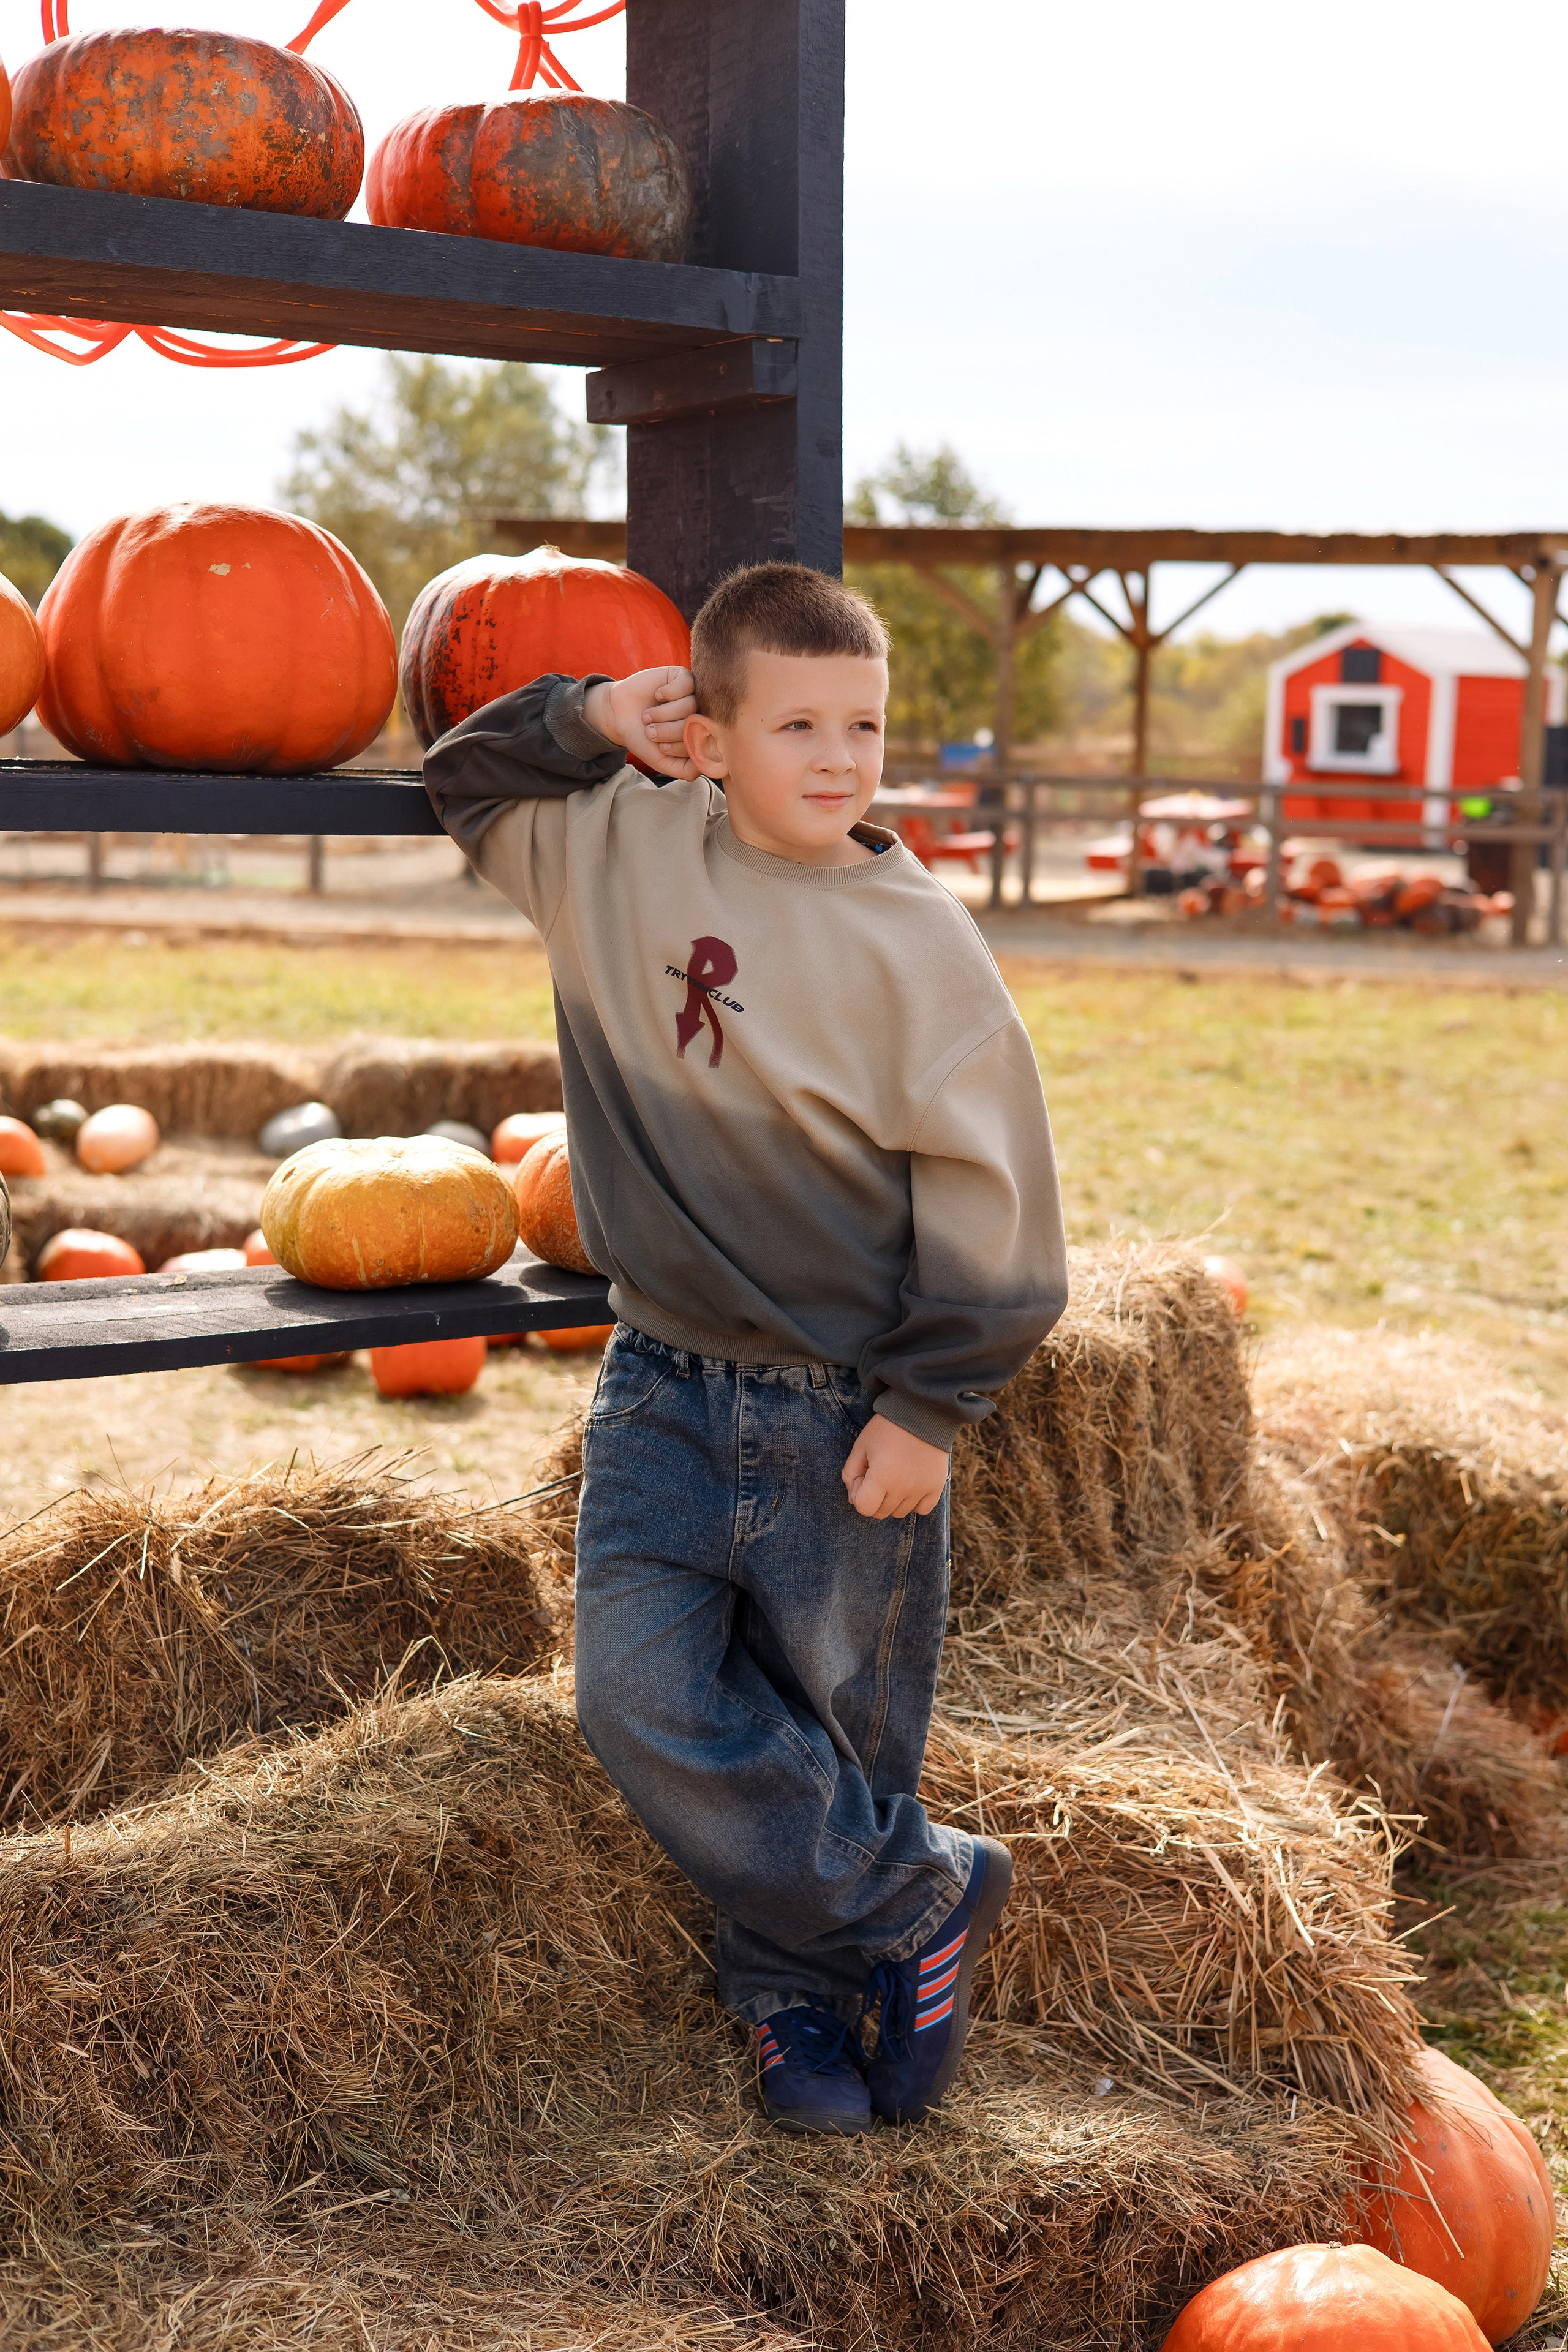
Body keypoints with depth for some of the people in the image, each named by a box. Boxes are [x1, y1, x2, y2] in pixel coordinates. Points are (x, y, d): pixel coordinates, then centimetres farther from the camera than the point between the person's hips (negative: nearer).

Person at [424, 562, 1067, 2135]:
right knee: (640, 1697, -6)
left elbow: (985, 1192, -7)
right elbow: (467, 786, 20)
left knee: (840, 1729, 7)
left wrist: (930, 1406, -10)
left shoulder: (918, 943, -10)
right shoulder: (618, 850, 1)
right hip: (665, 1391, 3)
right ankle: (923, 1895, 13)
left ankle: (798, 1985, 32)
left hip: (848, 1412, -3)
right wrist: (582, 716, 0)